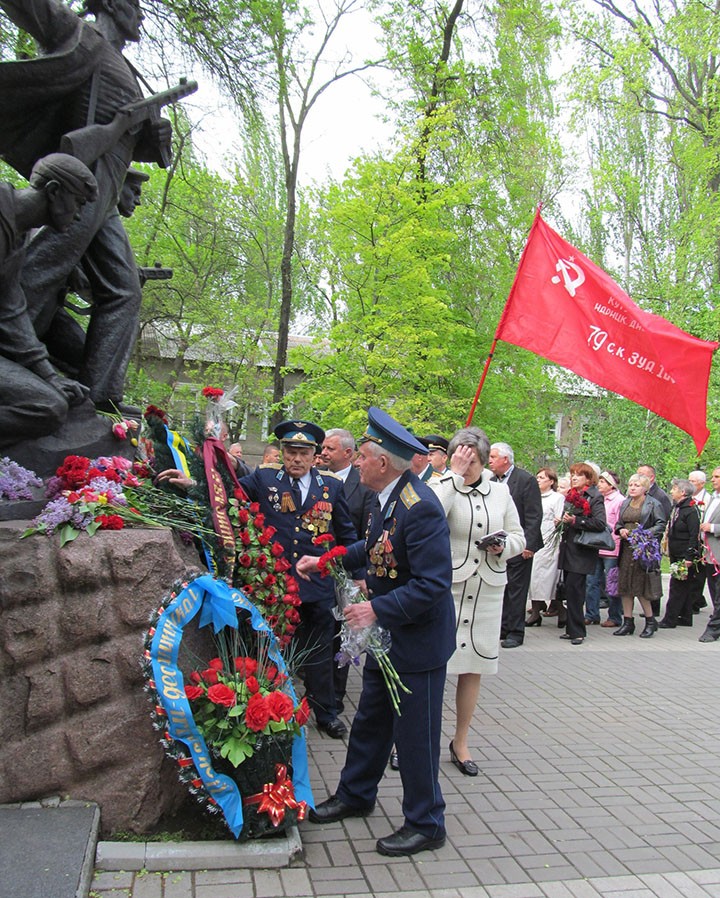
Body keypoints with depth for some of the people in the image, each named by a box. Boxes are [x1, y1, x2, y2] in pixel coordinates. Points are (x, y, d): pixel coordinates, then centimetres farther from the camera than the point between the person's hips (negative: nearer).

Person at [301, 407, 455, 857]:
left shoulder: (421, 507, -28)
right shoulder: (390, 498, 1)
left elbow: (433, 583, -29)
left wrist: (377, 609, -27)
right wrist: (327, 561, 15)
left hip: (417, 641, -9)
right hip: (387, 635, 9)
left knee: (415, 735, 7)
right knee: (371, 721, 24)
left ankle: (426, 824, 28)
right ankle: (355, 796, 44)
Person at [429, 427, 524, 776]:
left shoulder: (500, 493, 8)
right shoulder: (441, 487, -5)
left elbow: (518, 536, 16)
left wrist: (504, 546, -7)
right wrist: (454, 474, -21)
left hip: (487, 590, 4)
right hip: (445, 587, -4)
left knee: (473, 667, 13)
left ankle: (460, 742, 29)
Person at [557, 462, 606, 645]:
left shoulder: (594, 497, -5)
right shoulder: (570, 496, 17)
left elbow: (600, 522, -17)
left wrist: (574, 520, -17)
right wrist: (563, 521, 8)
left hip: (582, 551, -7)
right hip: (568, 549, 7)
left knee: (574, 589, -10)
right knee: (570, 590, 8)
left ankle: (577, 631, 0)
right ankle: (572, 629, 16)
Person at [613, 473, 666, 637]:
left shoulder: (653, 504, -4)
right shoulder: (625, 503, 15)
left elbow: (661, 524, -10)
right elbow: (618, 523, 21)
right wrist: (621, 530, 0)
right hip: (626, 549, 6)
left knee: (641, 587, -4)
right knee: (625, 586, 5)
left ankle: (650, 621, 13)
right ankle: (628, 622, 13)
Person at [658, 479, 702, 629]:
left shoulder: (691, 510, -14)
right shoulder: (676, 508, 13)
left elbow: (694, 536, -18)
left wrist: (688, 558, -21)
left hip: (685, 556, -9)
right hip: (676, 555, 9)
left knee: (678, 586, -7)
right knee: (685, 588, 14)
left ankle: (670, 620, -4)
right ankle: (685, 618, 22)